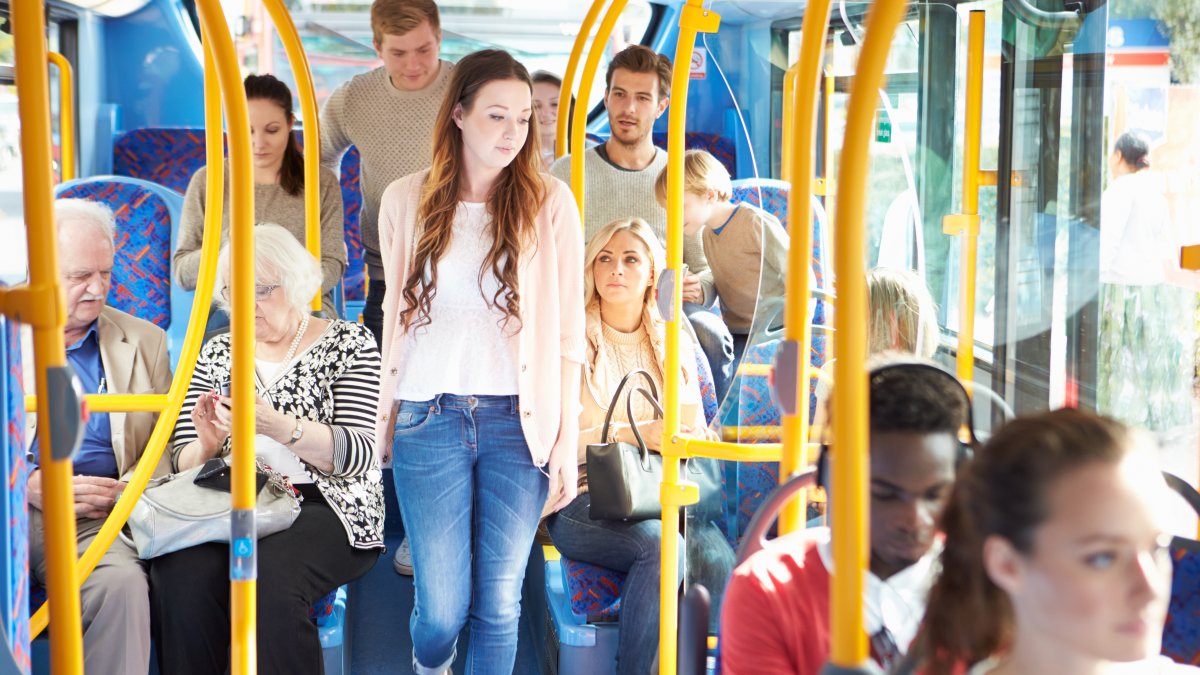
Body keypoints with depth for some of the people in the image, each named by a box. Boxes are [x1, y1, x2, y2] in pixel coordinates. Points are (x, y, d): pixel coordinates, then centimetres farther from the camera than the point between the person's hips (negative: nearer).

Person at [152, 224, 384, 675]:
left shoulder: (347, 344, 5)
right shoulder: (216, 355, 18)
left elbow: (357, 455, -8)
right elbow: (184, 464, 14)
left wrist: (277, 426, -23)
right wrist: (207, 446, -10)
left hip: (320, 504, -3)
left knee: (267, 575, -36)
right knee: (181, 572, -31)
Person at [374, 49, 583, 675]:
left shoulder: (548, 202, 1)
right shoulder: (405, 201, 5)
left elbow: (567, 332, 2)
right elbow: (395, 316, 12)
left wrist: (567, 439, -1)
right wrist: (384, 422, 11)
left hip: (518, 423, 0)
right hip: (429, 419, 1)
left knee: (499, 605, 1)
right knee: (441, 610, 2)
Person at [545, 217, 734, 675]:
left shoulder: (672, 344, 16)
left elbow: (696, 434, 15)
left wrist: (682, 441, -9)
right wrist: (636, 434, -14)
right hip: (584, 500, -3)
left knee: (717, 557, -29)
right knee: (662, 544, -34)